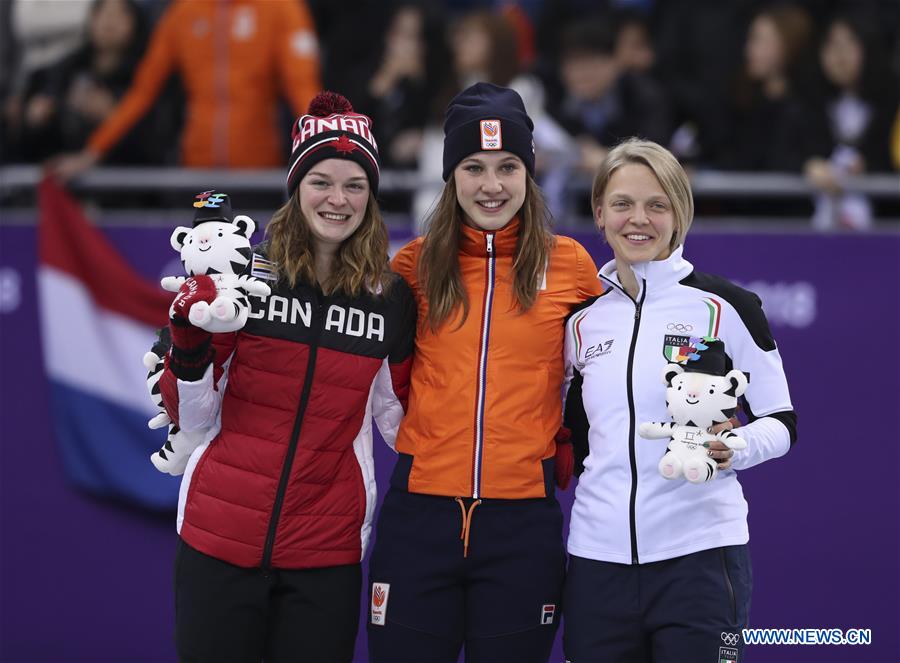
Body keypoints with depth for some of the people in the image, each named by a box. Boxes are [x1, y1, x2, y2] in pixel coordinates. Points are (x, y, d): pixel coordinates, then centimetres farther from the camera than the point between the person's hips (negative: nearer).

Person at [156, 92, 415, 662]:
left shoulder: (391, 298, 3)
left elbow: (399, 416, 15)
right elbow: (193, 417, 0)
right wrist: (190, 347, -16)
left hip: (327, 550, 1)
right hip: (220, 539, -1)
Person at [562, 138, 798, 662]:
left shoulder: (725, 306, -2)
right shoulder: (584, 319, 11)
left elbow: (781, 422, 1)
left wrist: (736, 448, -17)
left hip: (698, 555, -4)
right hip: (599, 556, 4)